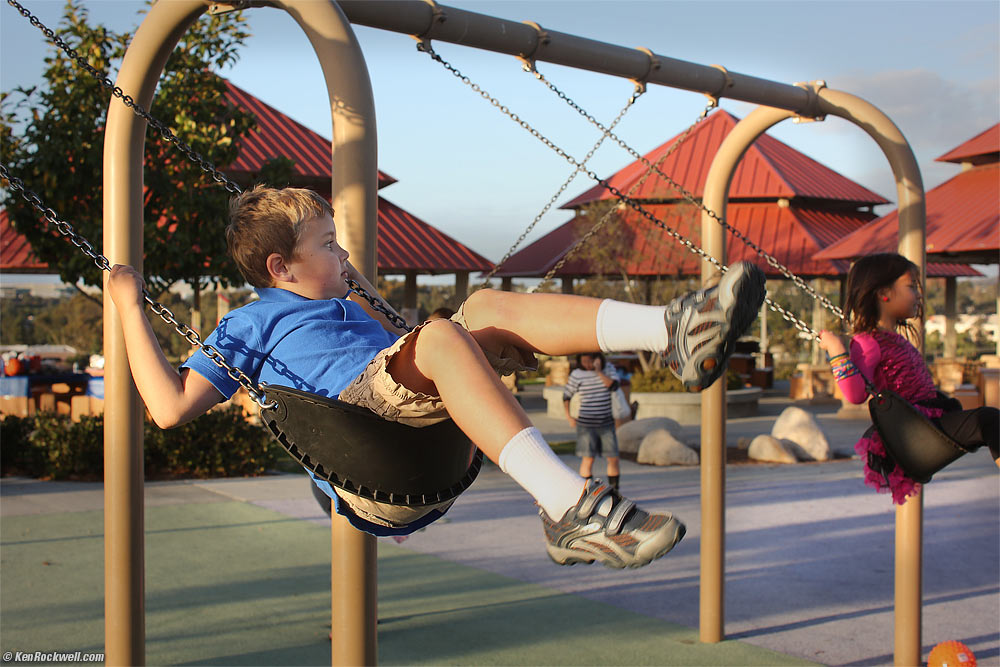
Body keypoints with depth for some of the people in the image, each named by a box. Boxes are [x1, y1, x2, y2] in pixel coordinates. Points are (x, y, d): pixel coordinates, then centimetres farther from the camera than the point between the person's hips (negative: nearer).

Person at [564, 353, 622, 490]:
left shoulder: (608, 371, 2)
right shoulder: (577, 375, -4)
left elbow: (614, 386, -16)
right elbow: (566, 396, 5)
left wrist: (599, 371, -18)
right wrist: (568, 416, -3)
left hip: (606, 423, 3)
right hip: (586, 424, -2)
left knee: (613, 458, 1)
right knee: (588, 458, -8)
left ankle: (614, 492, 15)